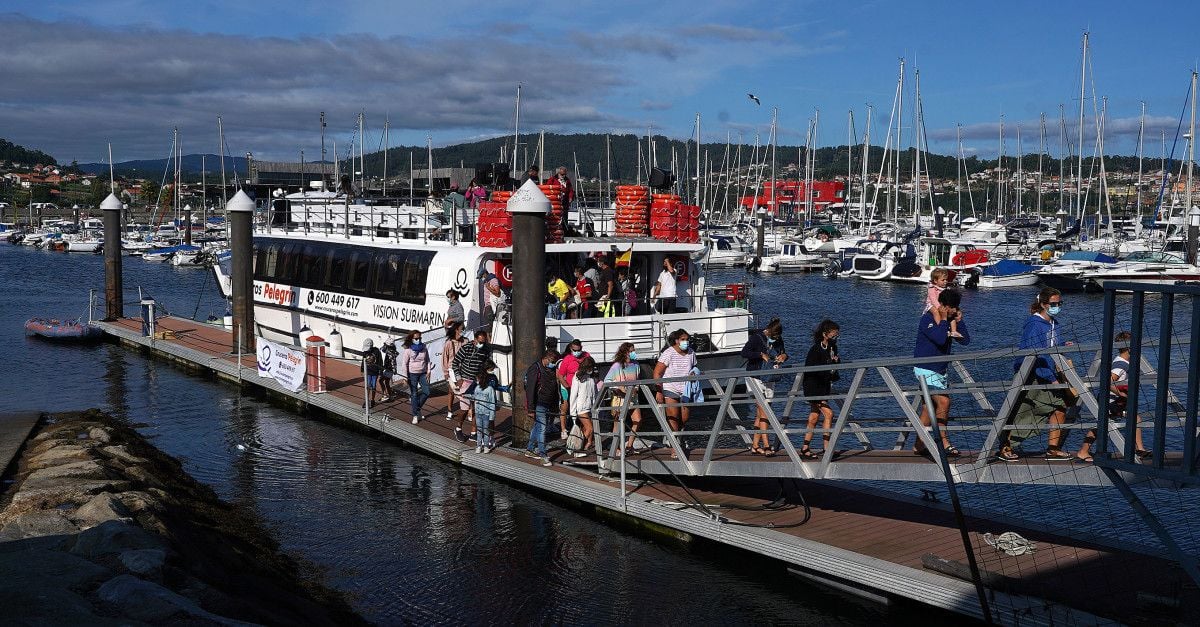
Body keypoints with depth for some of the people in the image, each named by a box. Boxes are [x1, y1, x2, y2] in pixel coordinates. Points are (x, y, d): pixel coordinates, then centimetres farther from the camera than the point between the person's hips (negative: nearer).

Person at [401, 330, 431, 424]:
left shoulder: (424, 348, 4)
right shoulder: (408, 350, -8)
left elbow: (427, 361, 10)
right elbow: (404, 364, -6)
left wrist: (428, 372, 2)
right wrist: (405, 377, -10)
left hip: (423, 374, 4)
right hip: (412, 374, -4)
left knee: (426, 393, -2)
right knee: (414, 394, 1)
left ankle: (417, 407, 22)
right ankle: (415, 415, 9)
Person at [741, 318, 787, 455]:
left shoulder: (778, 339, 7)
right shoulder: (756, 337, -12)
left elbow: (783, 352, 19)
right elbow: (744, 352, -21)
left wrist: (784, 355, -4)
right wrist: (761, 354, -25)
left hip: (769, 379, 6)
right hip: (755, 377, -6)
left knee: (760, 412, 7)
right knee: (764, 412, -12)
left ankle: (755, 445, 12)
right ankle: (766, 446, -14)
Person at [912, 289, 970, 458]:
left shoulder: (950, 319, 9)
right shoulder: (928, 318, -14)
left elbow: (965, 340, 4)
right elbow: (940, 338, -29)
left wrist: (958, 321, -5)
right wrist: (944, 319, -18)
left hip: (939, 371, 9)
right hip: (926, 369, -9)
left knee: (930, 408, 9)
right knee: (943, 401, -19)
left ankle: (919, 446, 14)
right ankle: (943, 442, -10)